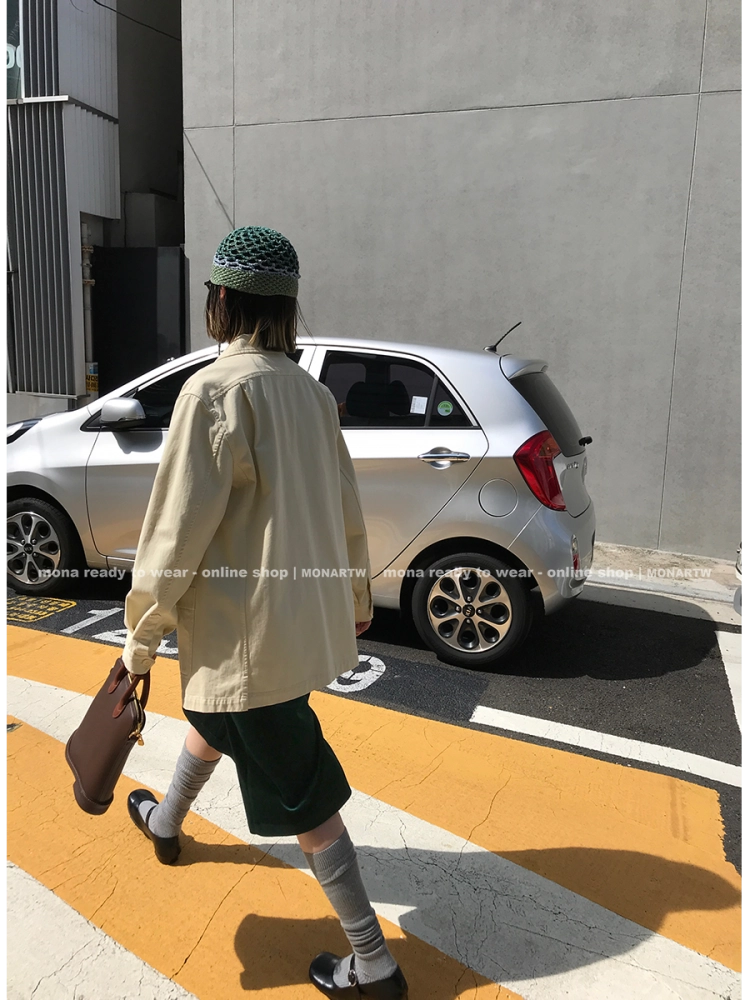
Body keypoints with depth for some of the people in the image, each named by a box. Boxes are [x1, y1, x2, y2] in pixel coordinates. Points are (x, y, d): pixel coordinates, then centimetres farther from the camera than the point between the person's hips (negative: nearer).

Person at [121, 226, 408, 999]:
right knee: (211, 717, 32)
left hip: (247, 630, -8)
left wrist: (140, 637, -7)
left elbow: (179, 530, -19)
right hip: (309, 613, 8)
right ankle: (165, 825, 59)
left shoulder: (216, 389, -20)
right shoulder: (310, 391, 3)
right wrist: (356, 592, 24)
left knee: (304, 799, 6)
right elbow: (346, 508, 10)